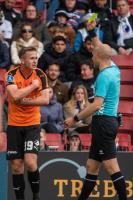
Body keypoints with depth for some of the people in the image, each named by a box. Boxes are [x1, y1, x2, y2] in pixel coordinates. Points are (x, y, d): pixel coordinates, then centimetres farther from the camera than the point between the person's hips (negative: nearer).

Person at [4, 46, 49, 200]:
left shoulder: (40, 75, -4)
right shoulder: (11, 75, -8)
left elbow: (45, 100, -12)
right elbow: (15, 96, -24)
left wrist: (24, 101, -17)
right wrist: (33, 85, -16)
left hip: (32, 124, 0)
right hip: (14, 124, 0)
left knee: (30, 162, -15)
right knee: (16, 165, 2)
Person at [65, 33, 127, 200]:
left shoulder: (104, 76, -15)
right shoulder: (114, 69, 10)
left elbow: (97, 105, -20)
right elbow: (103, 50, 32)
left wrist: (75, 118, -14)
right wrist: (93, 35, 39)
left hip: (103, 122, -10)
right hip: (109, 121, 10)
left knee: (111, 166, -12)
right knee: (92, 166, 13)